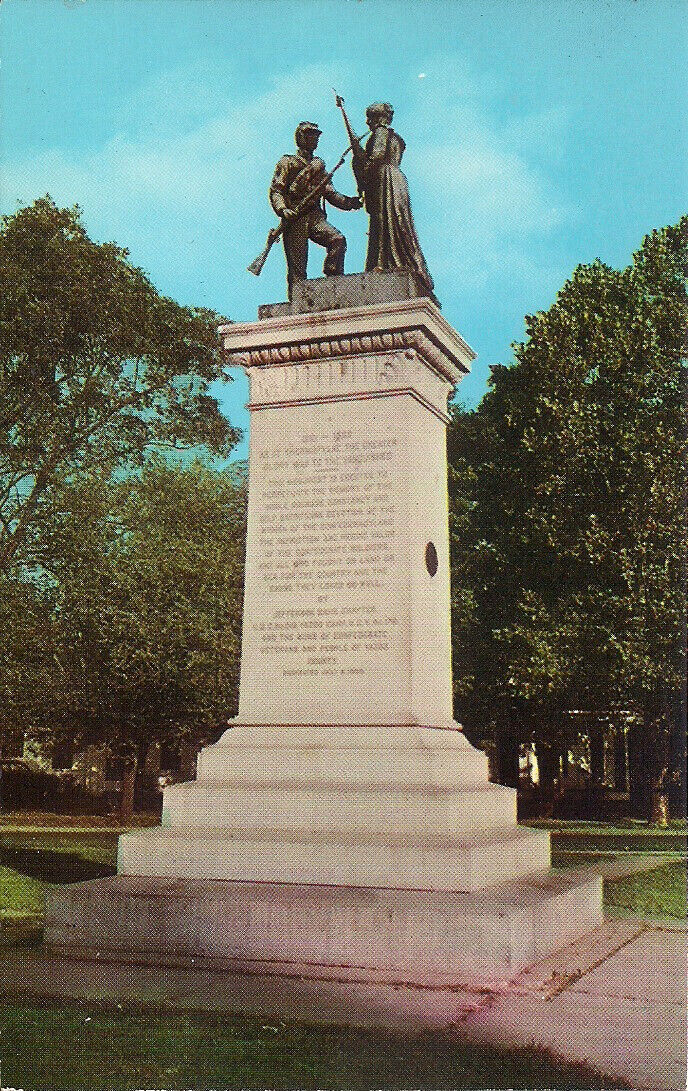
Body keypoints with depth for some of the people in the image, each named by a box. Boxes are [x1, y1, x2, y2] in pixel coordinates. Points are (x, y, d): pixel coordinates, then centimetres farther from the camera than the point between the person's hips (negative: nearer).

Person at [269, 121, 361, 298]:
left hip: (315, 216, 4)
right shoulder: (287, 163, 10)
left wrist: (349, 202, 1)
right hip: (294, 219, -4)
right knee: (297, 268, -9)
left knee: (338, 240, -24)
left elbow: (330, 193, 20)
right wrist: (283, 210, -19)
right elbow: (275, 190, 1)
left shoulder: (319, 165, 24)